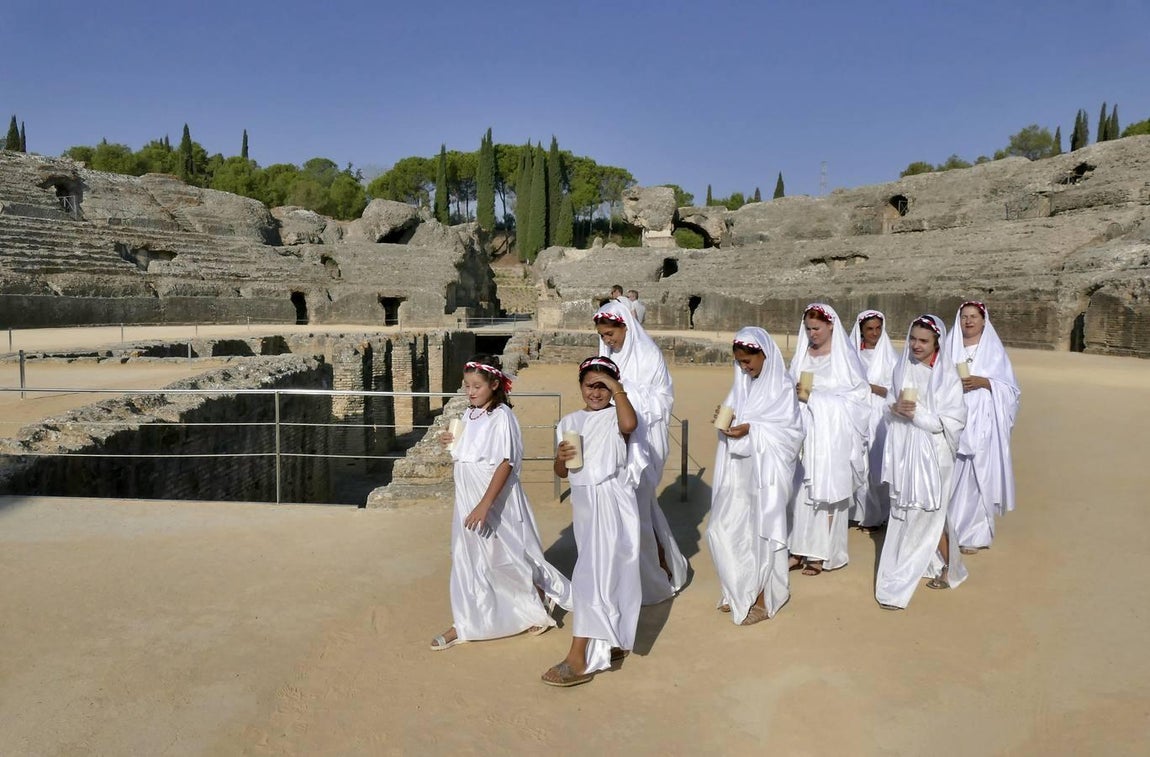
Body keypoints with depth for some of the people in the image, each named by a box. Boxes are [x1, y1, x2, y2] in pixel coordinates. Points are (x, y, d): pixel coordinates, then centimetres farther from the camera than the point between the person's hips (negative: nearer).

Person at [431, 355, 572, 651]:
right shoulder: (468, 414, 6)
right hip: (468, 499, 8)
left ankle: (537, 602, 30)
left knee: (506, 555, 6)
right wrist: (452, 442, -2)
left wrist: (485, 505, -27)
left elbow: (505, 464, -23)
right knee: (468, 559, 13)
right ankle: (465, 623, 27)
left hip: (496, 500, -8)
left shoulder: (501, 417, -18)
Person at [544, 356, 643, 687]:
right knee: (605, 573, 17)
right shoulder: (570, 422, 11)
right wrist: (561, 458, -9)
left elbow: (630, 424, -31)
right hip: (583, 503, 6)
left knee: (592, 576, -10)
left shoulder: (615, 416, -5)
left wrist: (617, 388, -20)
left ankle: (578, 659, -7)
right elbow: (561, 472, 13)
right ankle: (614, 641, 33)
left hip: (611, 504, -6)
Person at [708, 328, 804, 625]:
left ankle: (763, 597, 17)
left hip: (766, 469, -7)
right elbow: (729, 414, 14)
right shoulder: (742, 383, 10)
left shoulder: (782, 387, -10)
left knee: (761, 531, 2)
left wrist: (751, 430, -23)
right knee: (723, 529, 8)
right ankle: (739, 590, 26)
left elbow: (790, 430, -15)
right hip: (738, 467, 7)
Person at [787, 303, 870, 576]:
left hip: (831, 434, -4)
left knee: (826, 491, 0)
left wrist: (815, 397, -12)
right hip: (803, 430, 4)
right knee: (802, 489, 2)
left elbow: (858, 395, -6)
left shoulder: (845, 356, -4)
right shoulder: (801, 354, 9)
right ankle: (801, 548, 11)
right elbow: (789, 388, 13)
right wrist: (798, 393, -10)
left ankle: (822, 553, 8)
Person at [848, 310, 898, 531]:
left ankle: (876, 515, 10)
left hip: (880, 418, -1)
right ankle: (860, 512, 10)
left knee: (877, 464, -2)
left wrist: (870, 386, -12)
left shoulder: (889, 356, 5)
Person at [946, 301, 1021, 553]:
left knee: (977, 475, -4)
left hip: (982, 425, -1)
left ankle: (973, 535, 5)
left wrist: (983, 382, -12)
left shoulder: (994, 350, 7)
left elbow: (1010, 388, 3)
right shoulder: (949, 348, 11)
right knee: (952, 476, -3)